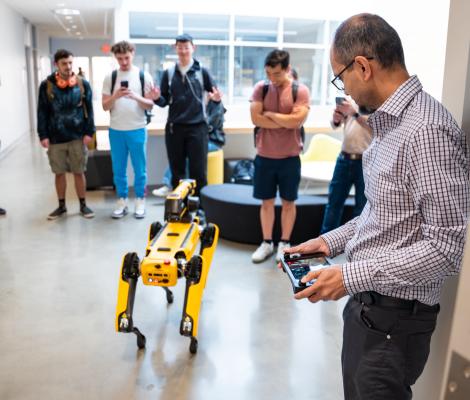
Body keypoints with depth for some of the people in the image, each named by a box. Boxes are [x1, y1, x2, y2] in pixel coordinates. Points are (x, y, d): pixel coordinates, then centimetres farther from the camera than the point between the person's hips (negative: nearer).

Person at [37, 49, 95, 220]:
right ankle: (61, 206, 25)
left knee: (79, 172, 7)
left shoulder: (82, 84, 0)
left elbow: (88, 109, 2)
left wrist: (89, 132, -5)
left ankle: (83, 205, 21)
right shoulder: (47, 85, -2)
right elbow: (42, 112, 0)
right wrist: (43, 135, -5)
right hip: (55, 138, 1)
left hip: (77, 137, 0)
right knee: (59, 173, 11)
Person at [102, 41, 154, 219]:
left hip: (137, 130, -2)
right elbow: (105, 106, 3)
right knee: (118, 169, 9)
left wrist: (136, 97, -19)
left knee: (139, 169, 5)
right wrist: (115, 96, -16)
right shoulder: (110, 77, 5)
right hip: (116, 130, 2)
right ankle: (122, 200, 21)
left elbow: (150, 105, -1)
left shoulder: (144, 76, 0)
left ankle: (140, 200, 17)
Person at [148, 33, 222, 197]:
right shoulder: (168, 73, 7)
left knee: (198, 172, 0)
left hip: (197, 127, -2)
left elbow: (214, 94, 5)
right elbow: (164, 102, 8)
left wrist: (217, 98, -18)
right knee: (177, 172, 9)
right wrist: (157, 98, -14)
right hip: (174, 128, 2)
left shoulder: (202, 71, 2)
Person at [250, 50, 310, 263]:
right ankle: (267, 242, 23)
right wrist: (285, 122, -12)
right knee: (267, 201, 10)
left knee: (288, 202, 9)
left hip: (290, 157, -2)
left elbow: (296, 120, -18)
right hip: (264, 156, 2)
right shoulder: (261, 87, 1)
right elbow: (256, 118, -9)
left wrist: (270, 114, -9)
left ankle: (284, 244, 22)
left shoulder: (300, 90, -6)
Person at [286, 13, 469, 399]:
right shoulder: (389, 122, 8)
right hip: (366, 304, 9)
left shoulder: (426, 131, -23)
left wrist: (351, 276, -24)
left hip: (394, 319, -9)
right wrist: (332, 241, 8)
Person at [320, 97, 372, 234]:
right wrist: (336, 119, -10)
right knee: (334, 202, 9)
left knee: (362, 207, 4)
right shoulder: (350, 97, 12)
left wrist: (355, 113, -26)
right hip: (344, 158, 5)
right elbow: (335, 125, 12)